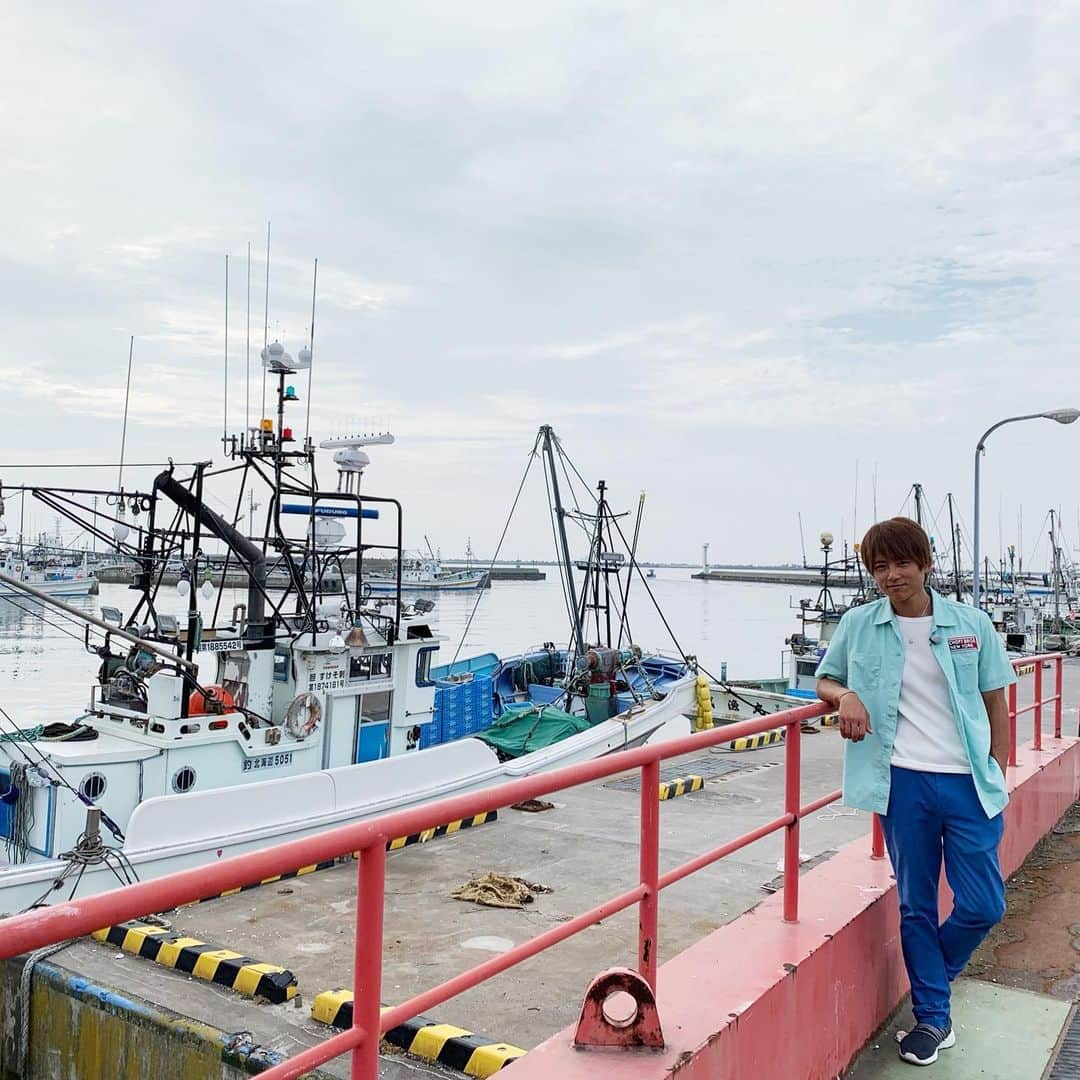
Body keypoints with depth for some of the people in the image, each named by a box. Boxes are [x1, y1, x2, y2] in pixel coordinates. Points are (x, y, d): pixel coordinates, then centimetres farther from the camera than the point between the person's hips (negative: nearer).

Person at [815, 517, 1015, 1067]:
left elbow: (996, 704, 8)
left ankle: (928, 976, 33)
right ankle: (932, 1017, 26)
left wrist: (997, 774, 3)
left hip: (969, 782, 1)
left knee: (983, 905, 4)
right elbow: (824, 679, 14)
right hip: (903, 781, 0)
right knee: (916, 905, 9)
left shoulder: (972, 624, 1)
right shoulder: (858, 625, 1)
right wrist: (845, 695, -9)